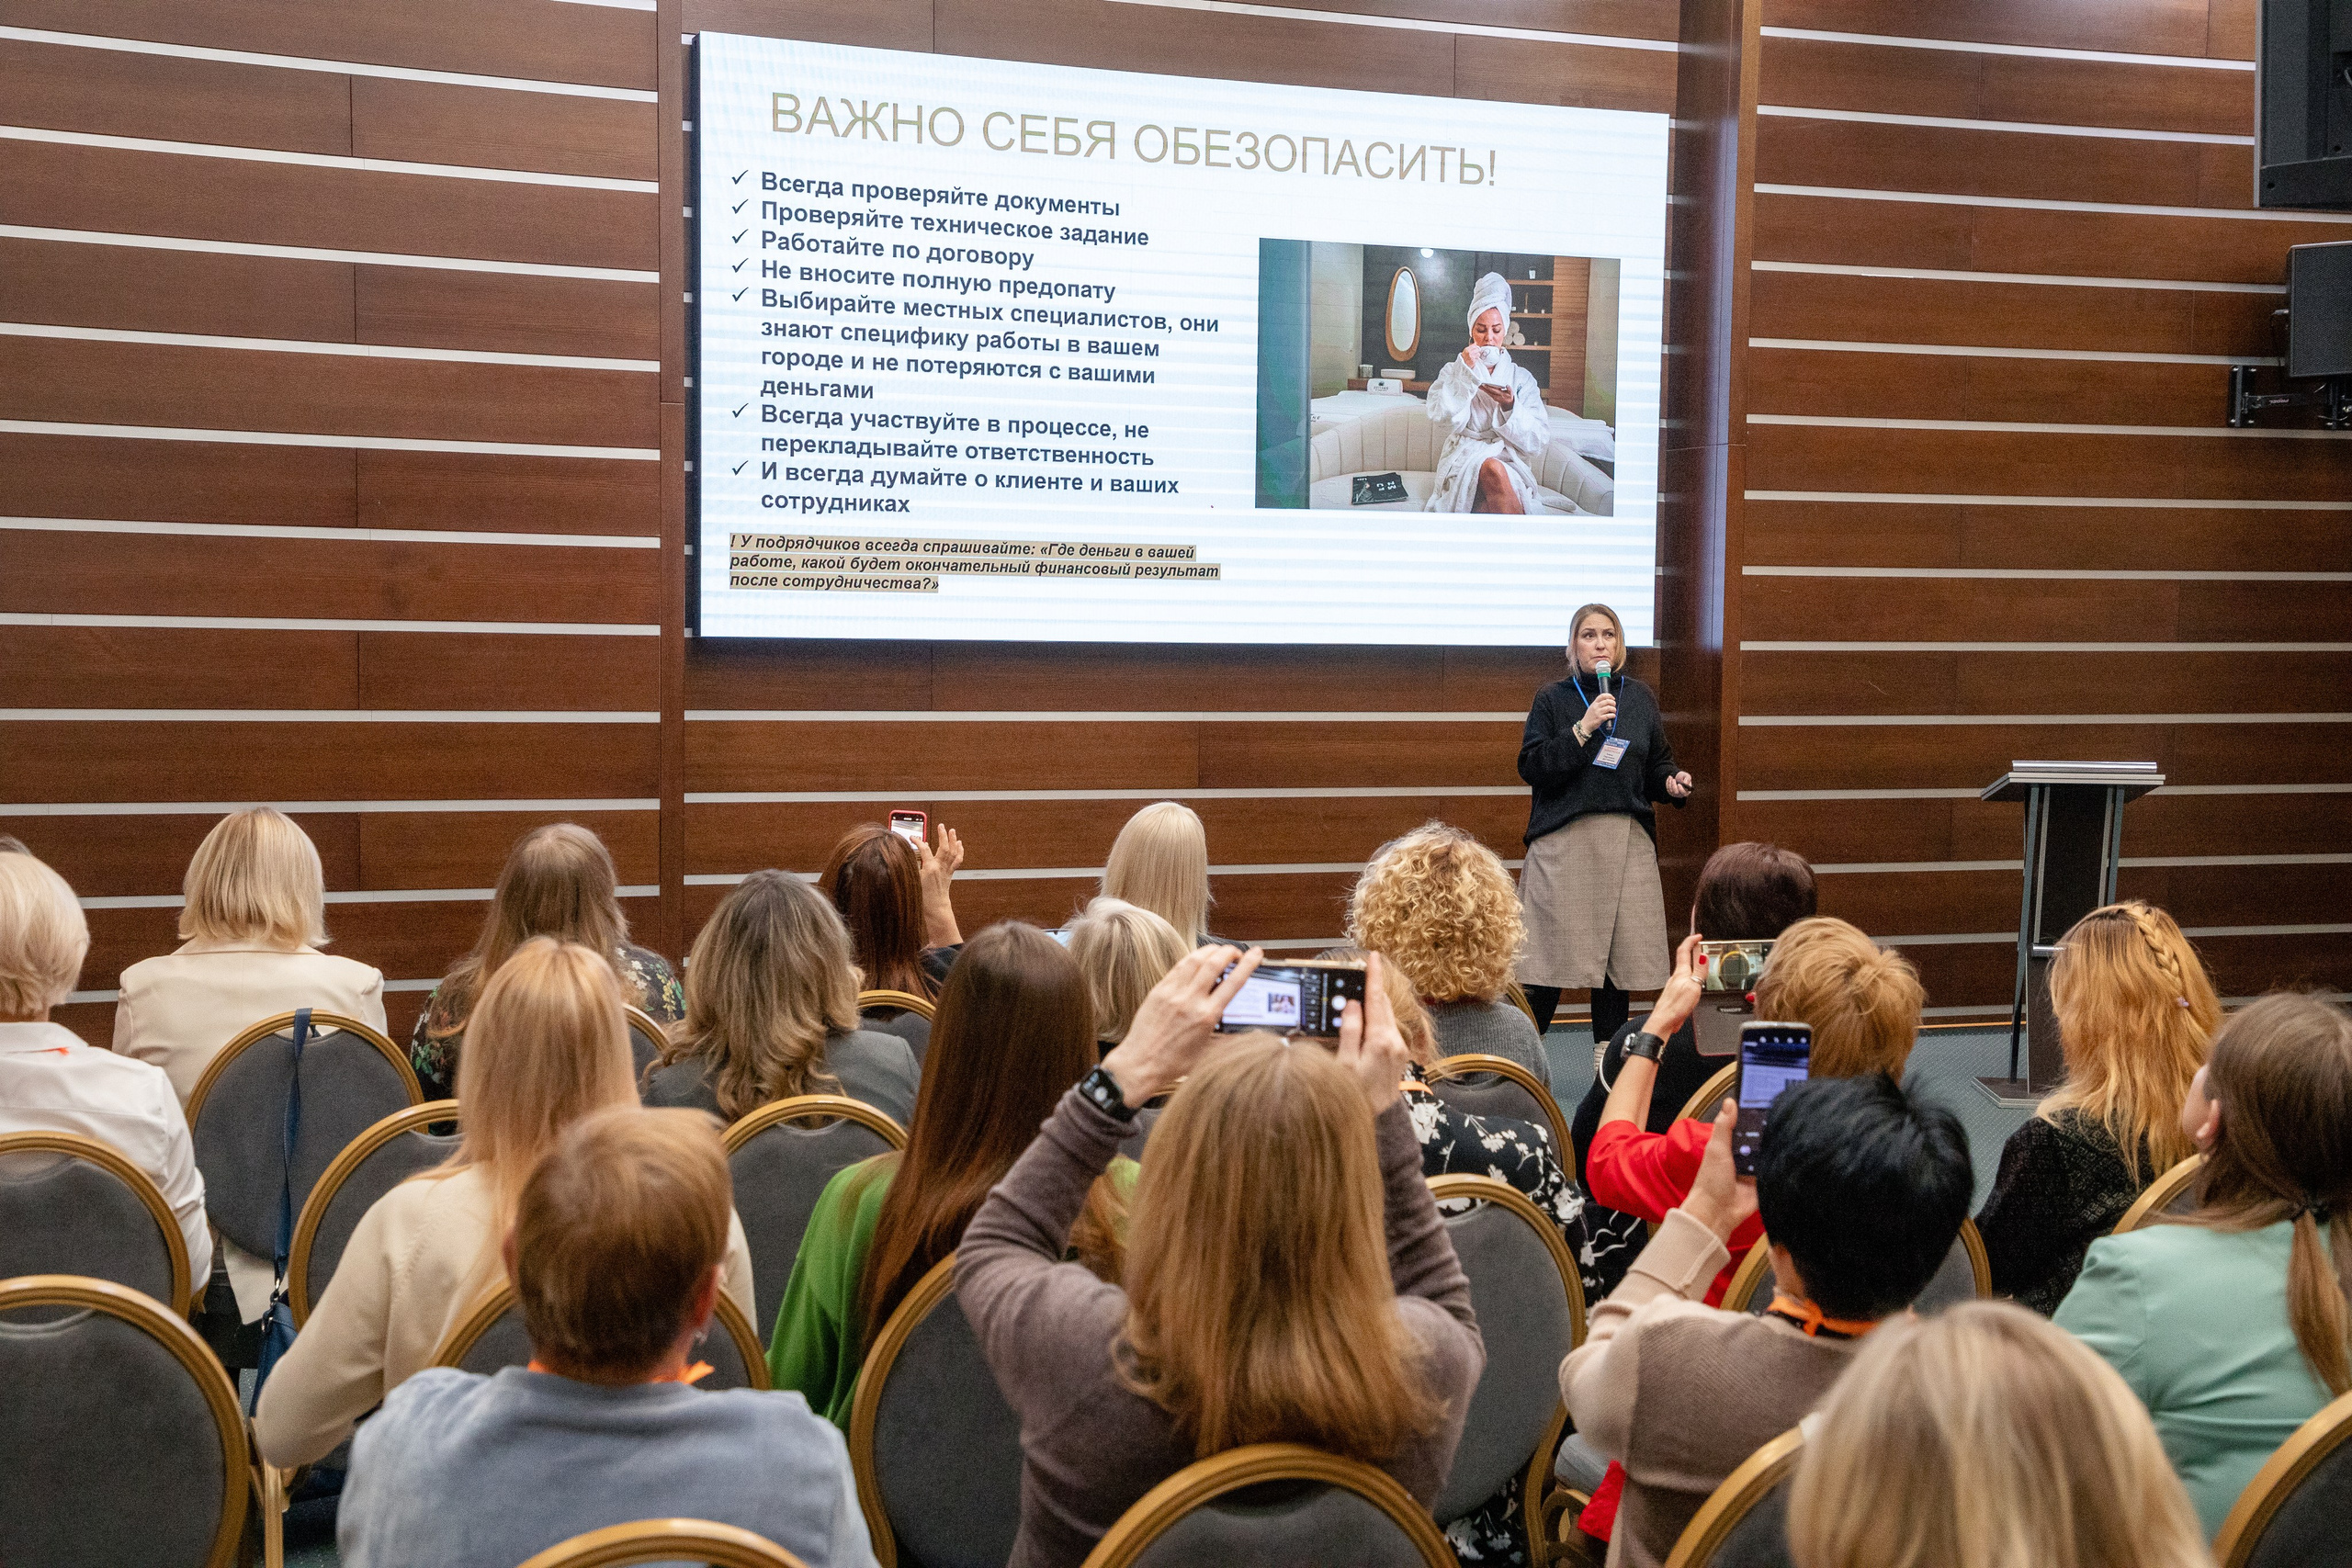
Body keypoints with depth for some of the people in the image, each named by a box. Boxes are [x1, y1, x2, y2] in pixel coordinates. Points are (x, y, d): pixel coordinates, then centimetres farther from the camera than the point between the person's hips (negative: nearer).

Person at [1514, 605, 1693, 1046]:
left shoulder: (1639, 698, 13)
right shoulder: (1553, 699, 3)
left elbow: (1657, 764, 19)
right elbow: (1531, 767, -7)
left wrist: (1671, 783, -2)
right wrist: (1582, 729, -15)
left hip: (1628, 843, 3)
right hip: (1564, 841, -3)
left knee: (1620, 954, 3)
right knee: (1551, 954, -7)